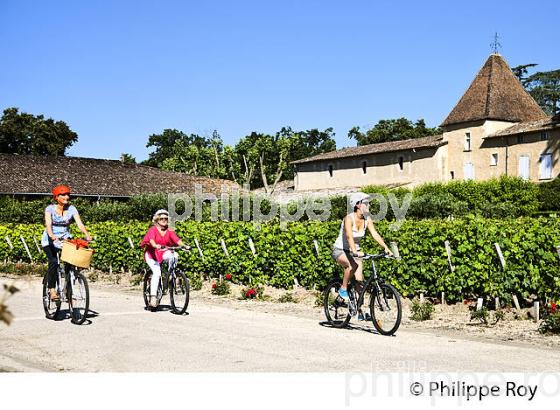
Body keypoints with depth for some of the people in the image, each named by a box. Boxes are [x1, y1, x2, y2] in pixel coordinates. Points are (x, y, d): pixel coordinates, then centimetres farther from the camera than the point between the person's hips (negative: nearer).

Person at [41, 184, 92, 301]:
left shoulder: (71, 209, -3)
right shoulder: (50, 209, -10)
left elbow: (80, 224, -14)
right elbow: (48, 224, -25)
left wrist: (87, 235, -33)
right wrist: (52, 235, -46)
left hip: (65, 239, 3)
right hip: (50, 240, -3)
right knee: (53, 262, -25)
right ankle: (52, 290, -18)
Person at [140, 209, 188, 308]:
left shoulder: (169, 231, 0)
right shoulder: (153, 230, -10)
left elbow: (177, 239, -14)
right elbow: (151, 239, -29)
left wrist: (184, 246, -33)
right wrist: (155, 246, -50)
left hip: (163, 253, 4)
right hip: (151, 253, -4)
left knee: (173, 255, -29)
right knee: (157, 272, -24)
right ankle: (153, 297, -24)